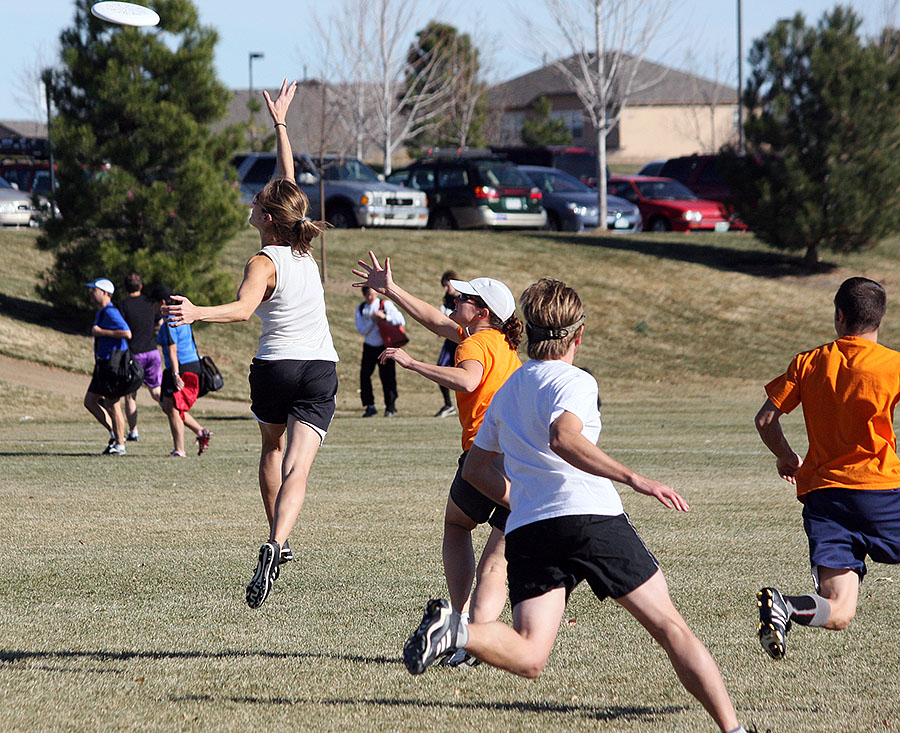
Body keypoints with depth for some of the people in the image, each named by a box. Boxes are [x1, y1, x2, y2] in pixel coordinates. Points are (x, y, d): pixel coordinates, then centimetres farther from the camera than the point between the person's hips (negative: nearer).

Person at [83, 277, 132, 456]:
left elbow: (127, 333, -27)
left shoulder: (111, 313, -16)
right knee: (90, 401, 10)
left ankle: (120, 444, 4)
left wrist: (101, 332, -21)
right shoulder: (101, 312, 16)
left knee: (112, 405, -4)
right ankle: (114, 434, 17)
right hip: (103, 364, 10)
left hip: (113, 364, -10)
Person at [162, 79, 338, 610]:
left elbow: (243, 309, -34)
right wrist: (280, 124, 23)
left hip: (274, 367, -3)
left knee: (272, 448, 26)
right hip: (321, 369, 3)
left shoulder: (265, 262, -13)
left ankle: (278, 543, 30)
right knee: (295, 470, -11)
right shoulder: (304, 249, 2)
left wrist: (196, 313, -49)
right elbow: (289, 179, 15)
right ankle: (276, 546, -32)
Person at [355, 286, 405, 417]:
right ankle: (370, 406, 4)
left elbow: (401, 321, -15)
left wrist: (384, 317, -27)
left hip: (384, 346, -3)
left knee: (387, 376, -7)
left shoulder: (386, 305, -7)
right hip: (369, 346, 3)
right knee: (364, 374, -6)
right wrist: (372, 320, -20)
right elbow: (361, 330, -5)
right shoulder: (361, 309, 3)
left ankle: (390, 407, 3)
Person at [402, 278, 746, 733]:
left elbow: (475, 468, 30)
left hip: (525, 529, 5)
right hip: (591, 517, -5)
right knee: (670, 628, 5)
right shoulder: (573, 382, 1)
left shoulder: (507, 391, 23)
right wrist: (633, 479, -23)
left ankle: (457, 630, -32)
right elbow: (563, 438, -20)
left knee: (528, 658, -7)